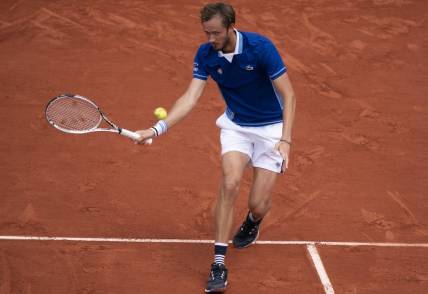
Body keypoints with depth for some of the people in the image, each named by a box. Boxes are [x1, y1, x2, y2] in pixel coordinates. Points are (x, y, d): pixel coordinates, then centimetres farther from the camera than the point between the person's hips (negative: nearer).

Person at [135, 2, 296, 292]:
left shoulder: (260, 47, -25)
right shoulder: (206, 54, -12)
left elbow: (289, 96, -21)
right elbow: (190, 98, -15)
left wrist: (286, 140, -30)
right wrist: (157, 129, -28)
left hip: (271, 128, -3)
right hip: (236, 126, 3)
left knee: (258, 204, -6)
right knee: (230, 183, -23)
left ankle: (253, 221, 36)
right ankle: (219, 263, -17)